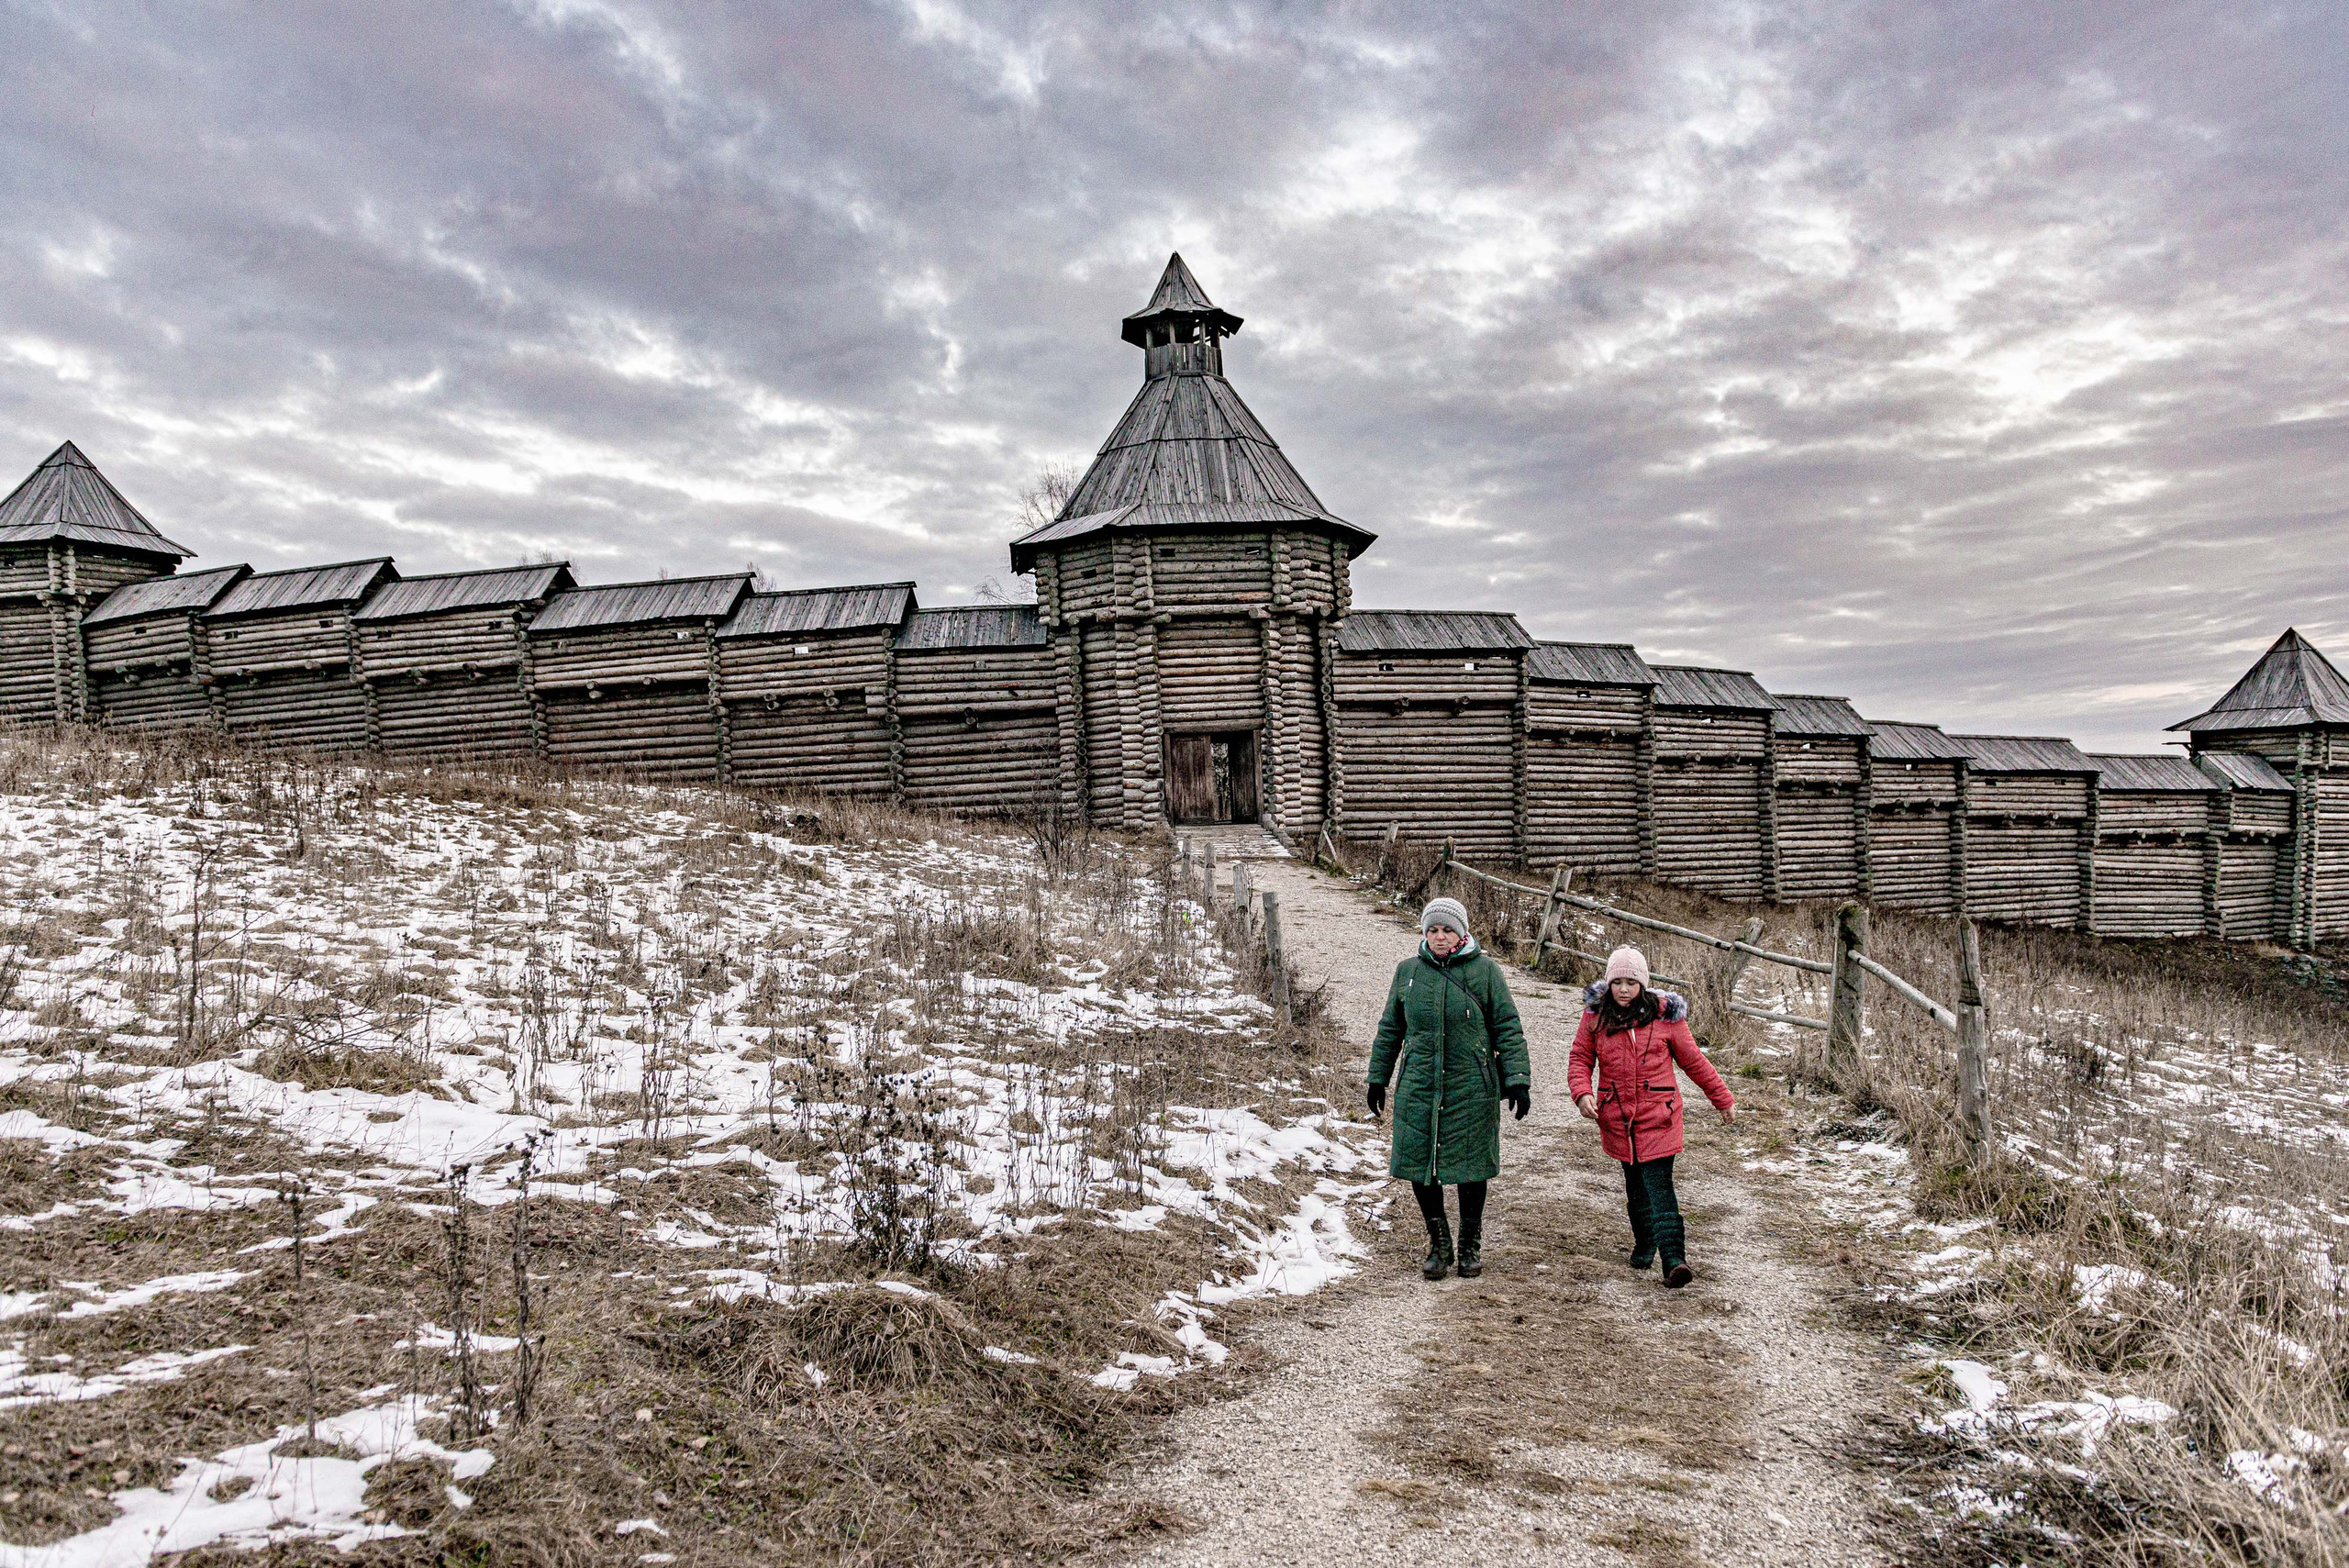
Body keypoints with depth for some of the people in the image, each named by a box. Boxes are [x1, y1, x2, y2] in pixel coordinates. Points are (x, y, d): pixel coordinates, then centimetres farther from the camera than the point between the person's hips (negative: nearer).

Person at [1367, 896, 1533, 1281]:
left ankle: (1471, 1245, 27)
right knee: (1418, 1164, 1)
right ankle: (1438, 1243, 21)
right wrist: (1377, 1079, 16)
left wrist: (1518, 1080, -7)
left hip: (1470, 1088, -2)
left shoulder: (1484, 971, -2)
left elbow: (1507, 1029, -1)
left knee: (1469, 1167, 6)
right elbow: (1390, 1030, 15)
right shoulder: (1408, 971, 6)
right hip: (1418, 1087, 2)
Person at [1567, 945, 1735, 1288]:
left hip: (1658, 1117, -2)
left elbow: (1693, 1060, 7)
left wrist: (1723, 1099, 14)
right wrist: (1582, 1092, -13)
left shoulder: (1665, 1014, -3)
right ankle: (1644, 1243, 34)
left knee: (1658, 1184, -12)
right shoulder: (1596, 1015, 0)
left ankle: (1674, 1258, -17)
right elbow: (1580, 1057, 6)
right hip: (1616, 1117, 3)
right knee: (1634, 1183, 14)